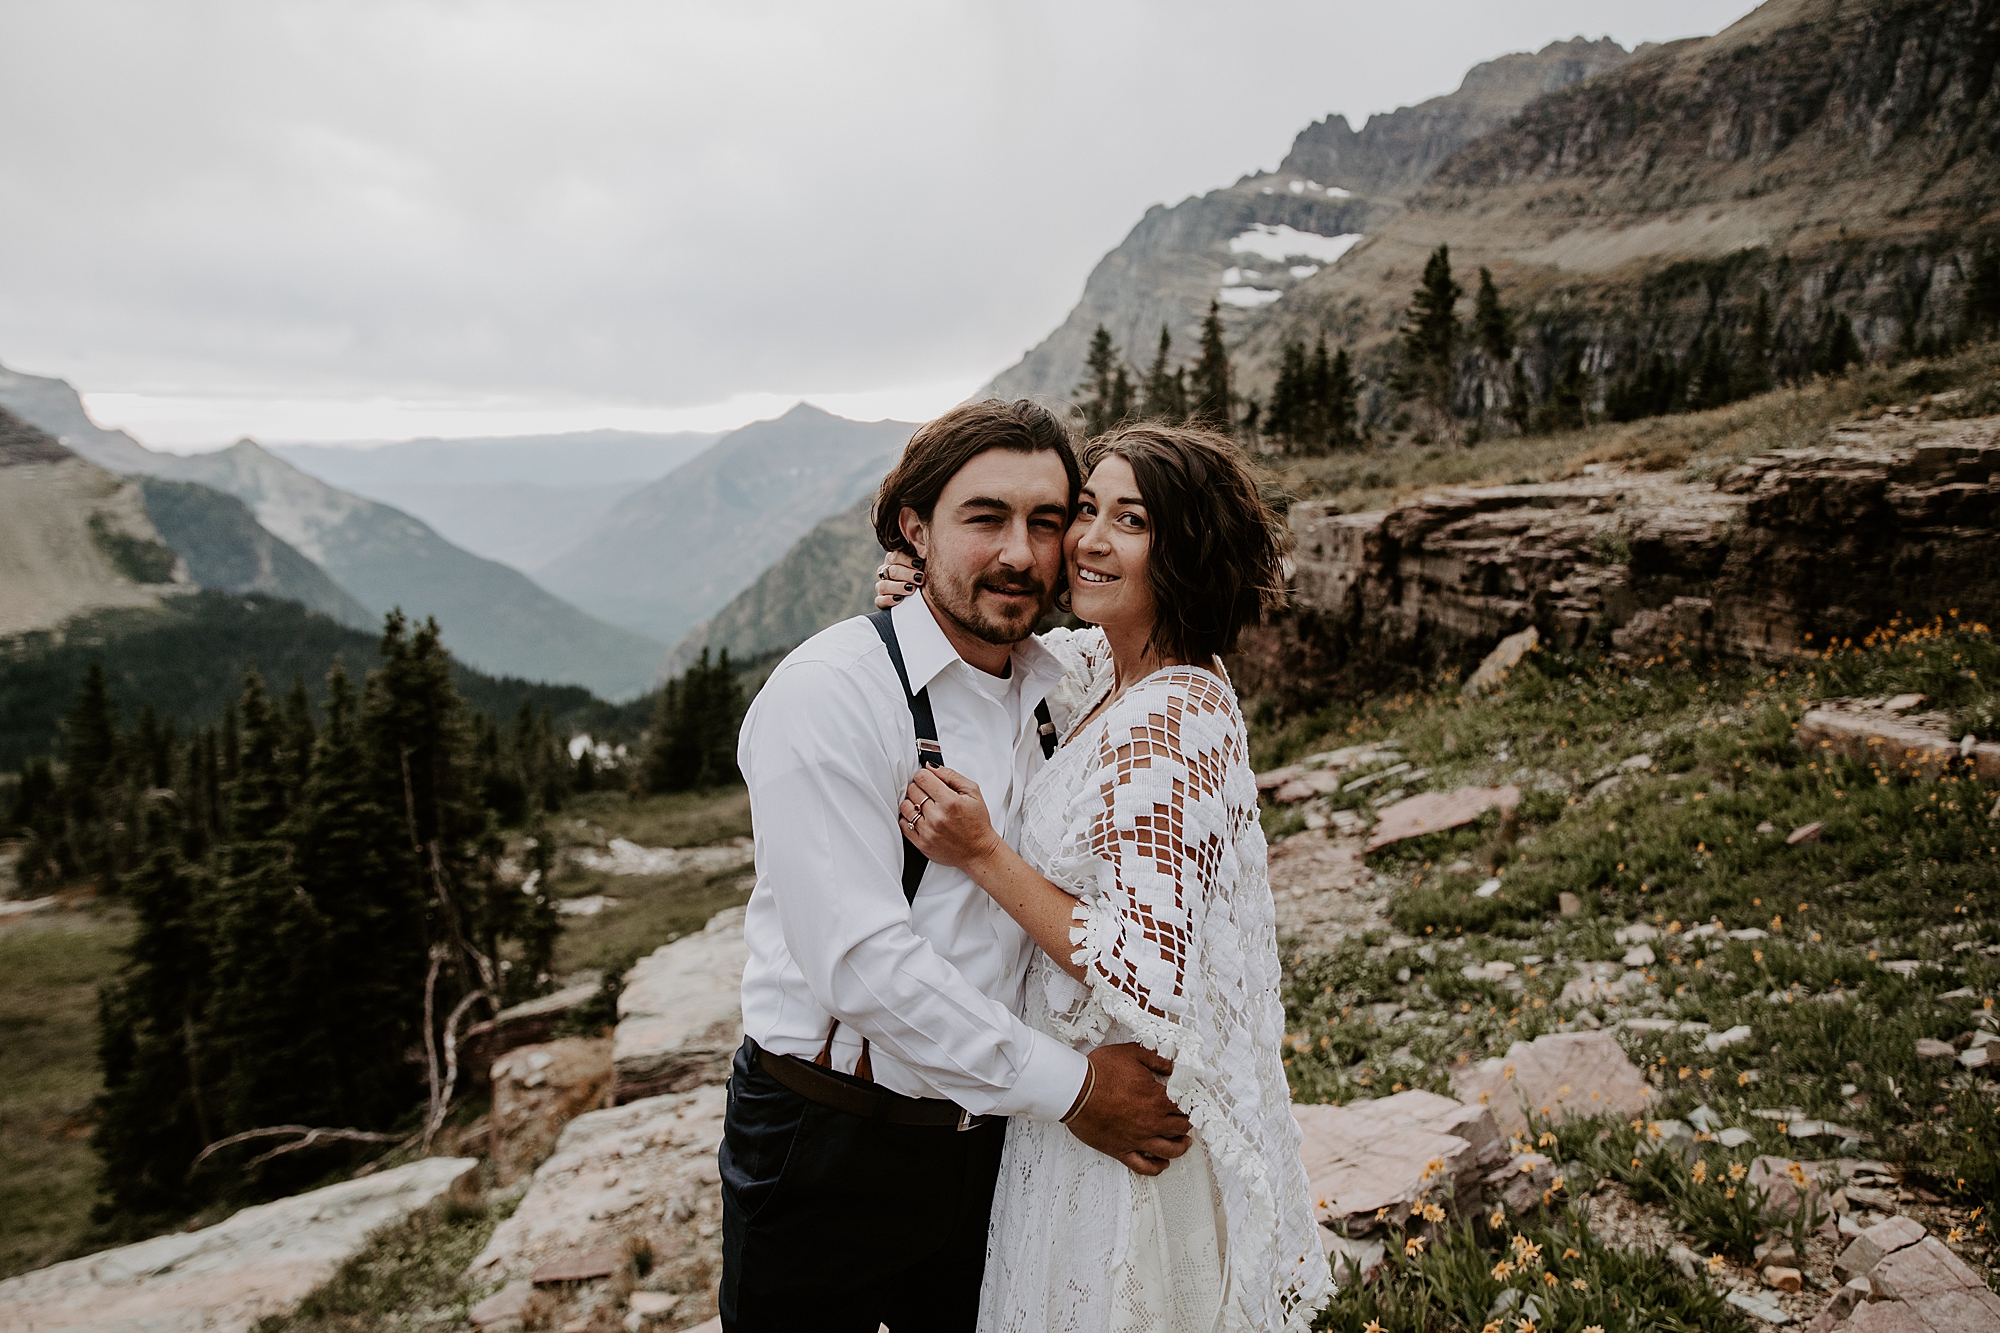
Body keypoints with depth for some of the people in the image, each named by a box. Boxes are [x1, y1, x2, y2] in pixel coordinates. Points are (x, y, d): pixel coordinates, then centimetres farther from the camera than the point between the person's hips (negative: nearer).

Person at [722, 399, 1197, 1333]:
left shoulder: (1055, 687, 3)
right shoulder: (829, 691, -20)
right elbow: (861, 961, -26)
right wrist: (1066, 1086, -20)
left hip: (989, 1135, 6)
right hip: (831, 1151, -6)